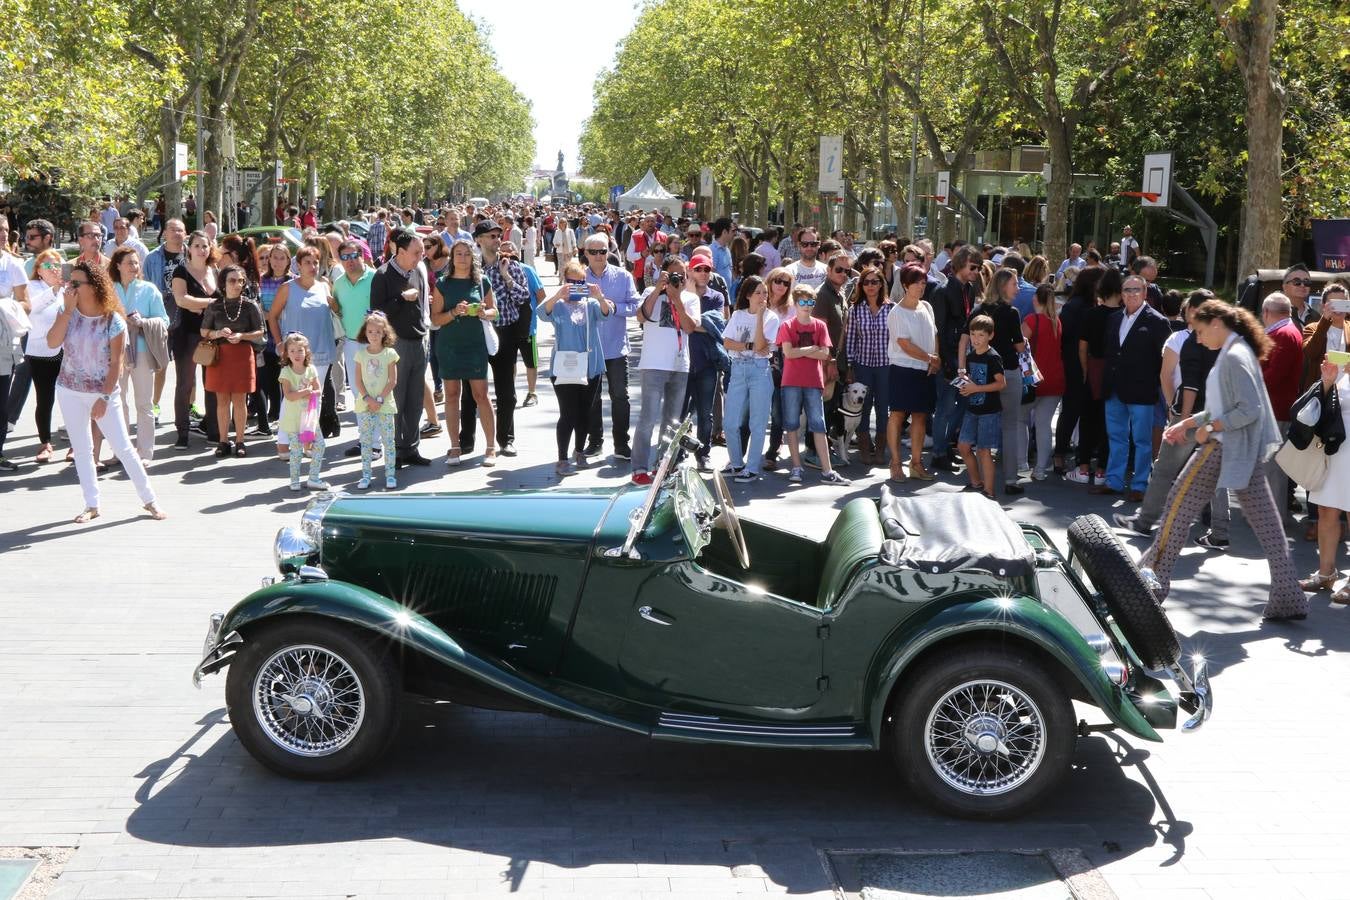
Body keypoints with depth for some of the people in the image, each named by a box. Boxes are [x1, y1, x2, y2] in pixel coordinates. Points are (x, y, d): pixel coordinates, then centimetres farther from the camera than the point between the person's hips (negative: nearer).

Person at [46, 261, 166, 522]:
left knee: (123, 447, -2)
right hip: (70, 392, 4)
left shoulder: (114, 321, -13)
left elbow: (116, 363, -12)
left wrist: (104, 398, -16)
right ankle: (92, 505, 17)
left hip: (104, 392, -4)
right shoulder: (67, 313, -2)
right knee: (81, 449, 8)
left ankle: (149, 500, 9)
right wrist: (68, 310, -20)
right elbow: (52, 343, -17)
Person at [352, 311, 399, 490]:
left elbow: (392, 380, -5)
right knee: (365, 441, 5)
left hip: (385, 404, -2)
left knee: (388, 440, 0)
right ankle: (366, 475, 10)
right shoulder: (361, 354, 2)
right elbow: (358, 380, 1)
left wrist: (379, 399, -11)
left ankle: (390, 475, 6)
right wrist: (368, 399, -11)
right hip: (365, 404, 2)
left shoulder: (390, 354, -3)